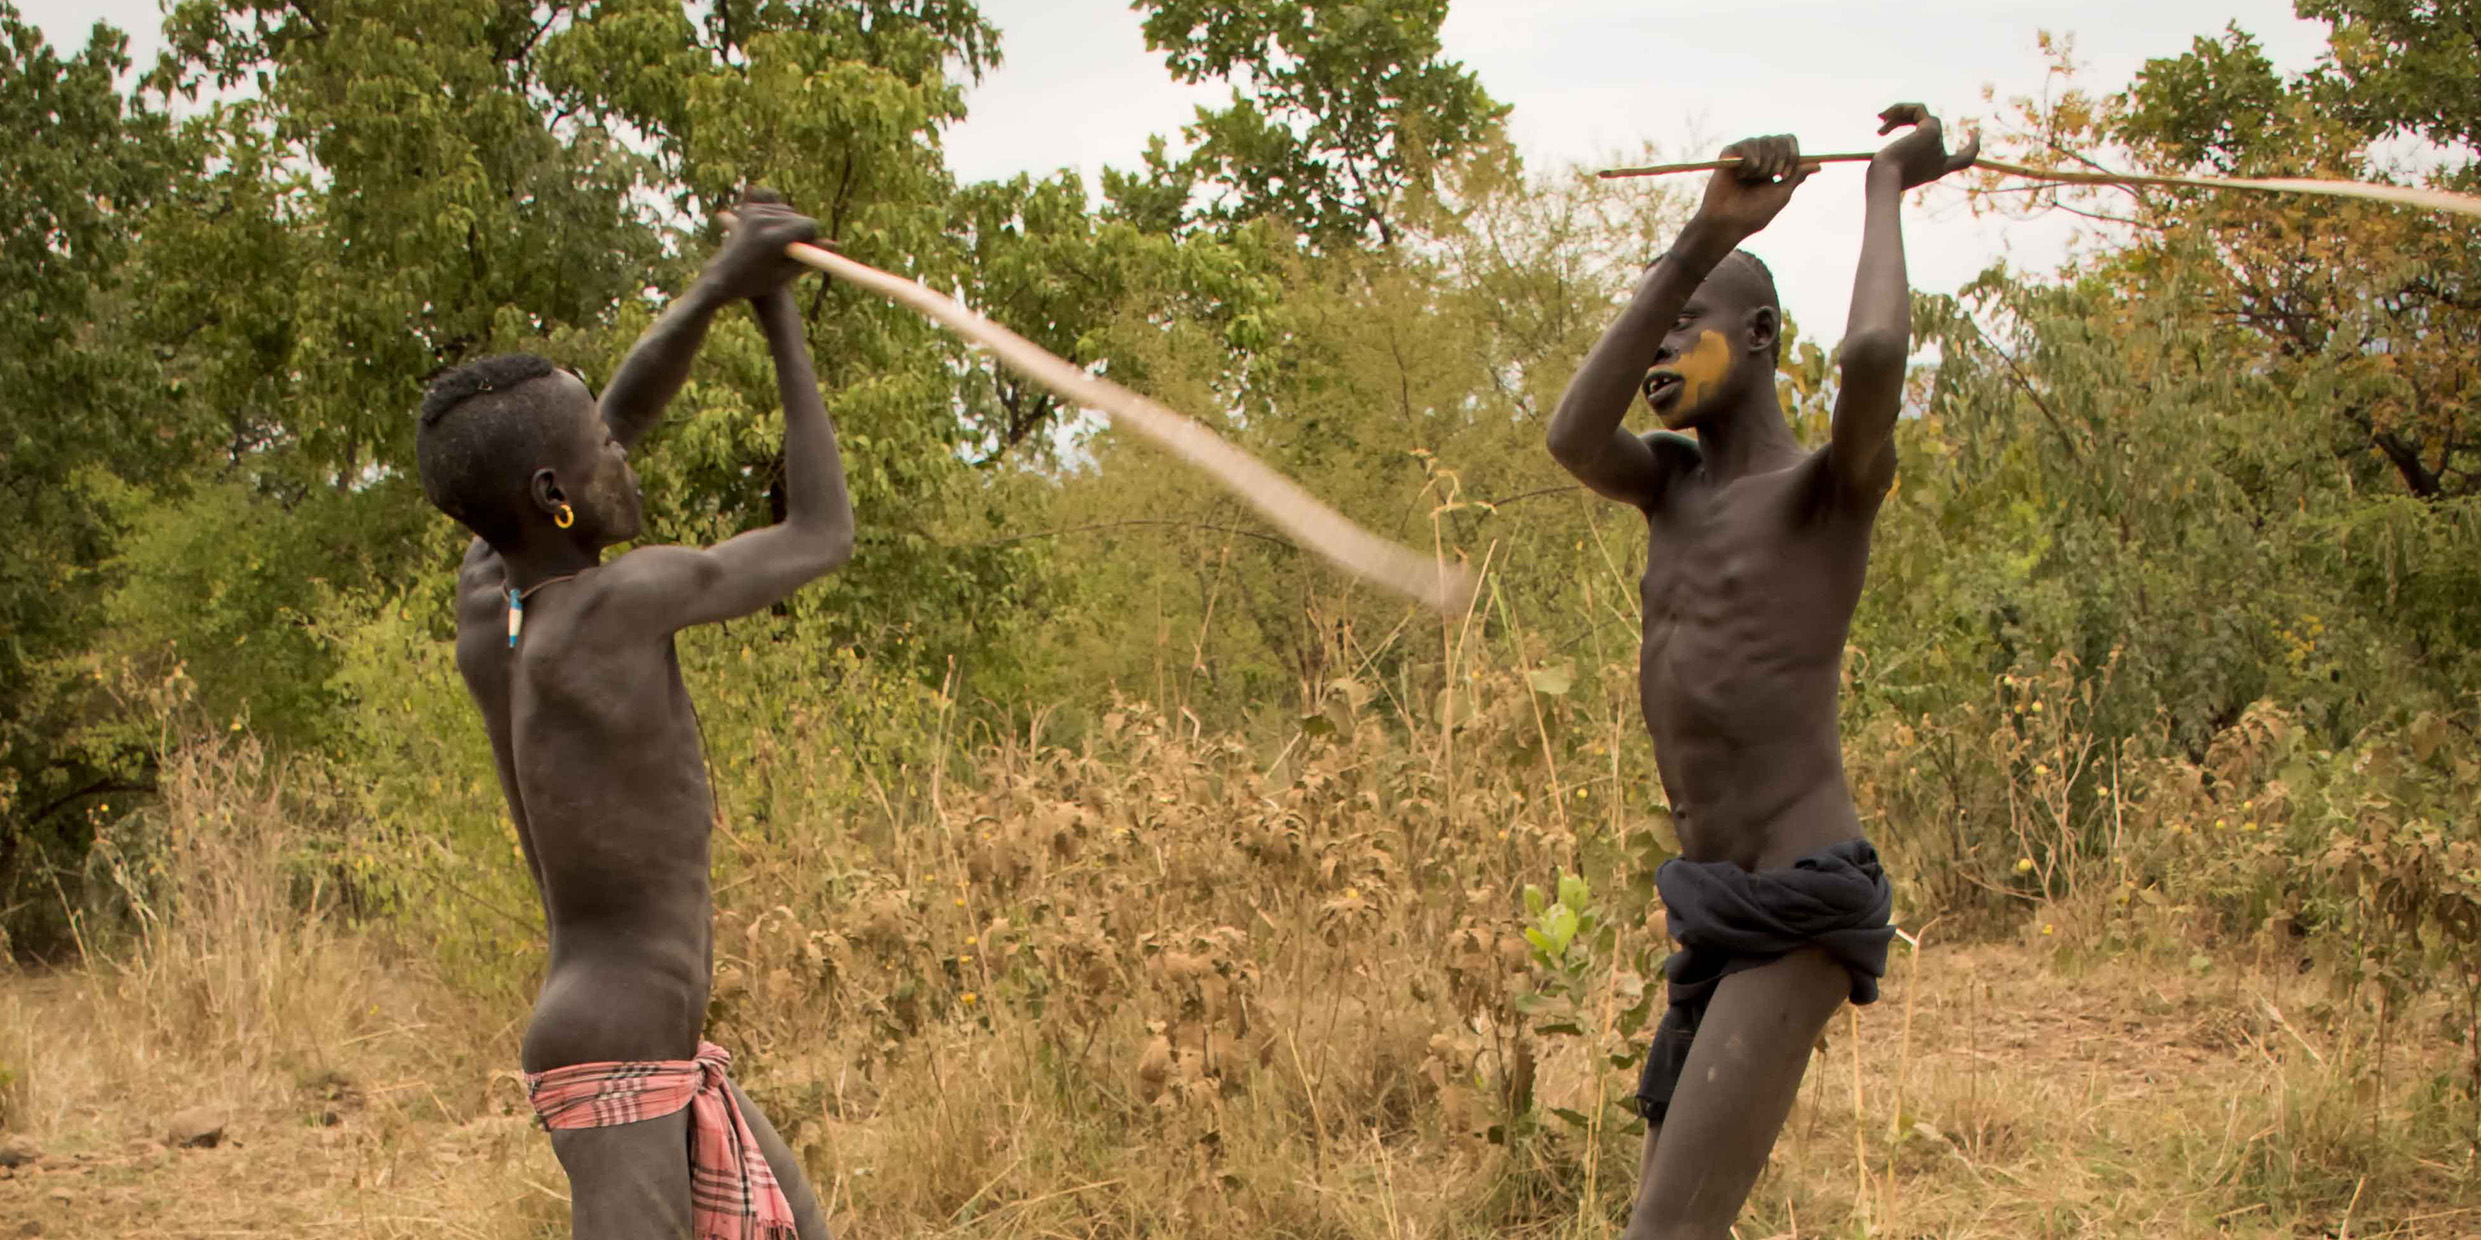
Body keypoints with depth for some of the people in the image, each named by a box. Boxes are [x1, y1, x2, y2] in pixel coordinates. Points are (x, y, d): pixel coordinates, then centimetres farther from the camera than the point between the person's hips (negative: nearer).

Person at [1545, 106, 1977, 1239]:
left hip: (1803, 911, -8)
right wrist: (1702, 240, -13)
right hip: (1717, 909, 8)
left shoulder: (1832, 481, -4)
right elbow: (1571, 436, -9)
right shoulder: (1674, 486, 15)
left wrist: (1888, 184, -10)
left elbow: (1873, 358, -29)